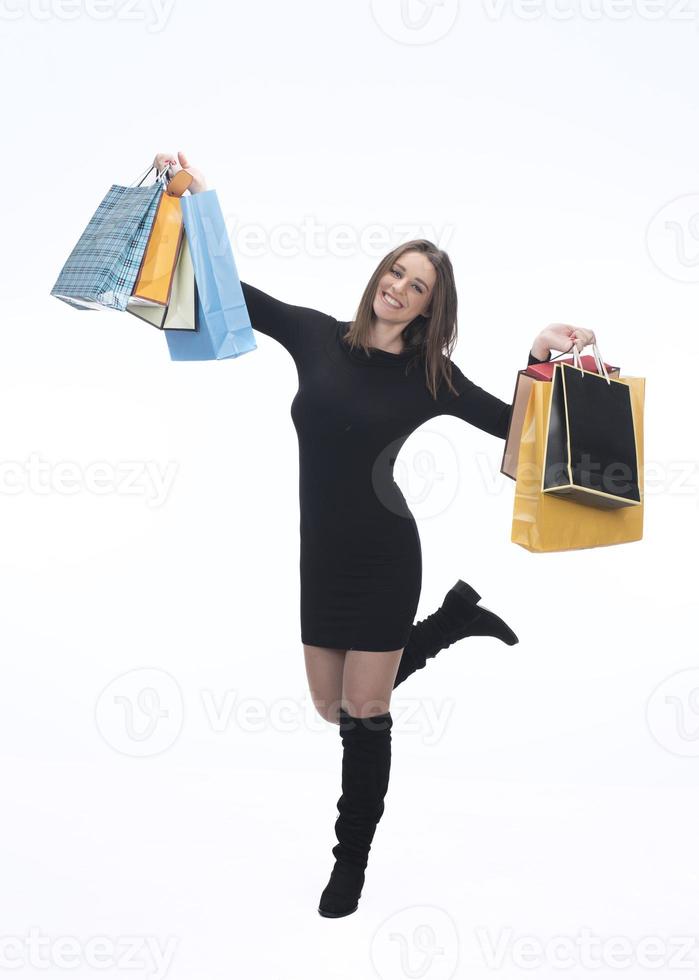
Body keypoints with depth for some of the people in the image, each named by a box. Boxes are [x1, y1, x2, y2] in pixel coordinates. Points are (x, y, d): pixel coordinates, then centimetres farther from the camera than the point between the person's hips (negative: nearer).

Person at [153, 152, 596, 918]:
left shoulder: (430, 378, -4)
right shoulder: (318, 337, 1)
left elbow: (512, 423, -4)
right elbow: (235, 292, 3)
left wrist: (539, 356, -18)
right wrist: (197, 196, -3)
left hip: (383, 556, -4)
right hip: (319, 555, 4)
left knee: (363, 709, 2)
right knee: (332, 706, 15)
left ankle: (353, 860, 24)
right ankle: (454, 617, 36)